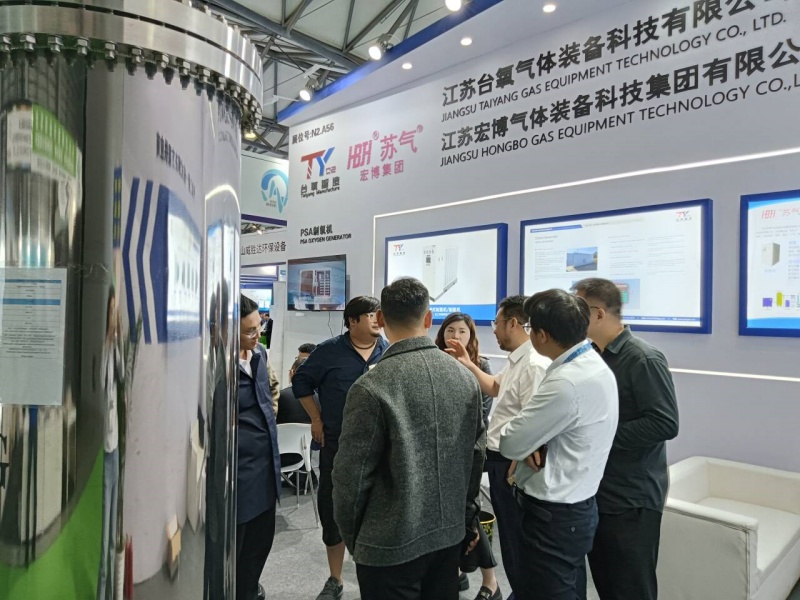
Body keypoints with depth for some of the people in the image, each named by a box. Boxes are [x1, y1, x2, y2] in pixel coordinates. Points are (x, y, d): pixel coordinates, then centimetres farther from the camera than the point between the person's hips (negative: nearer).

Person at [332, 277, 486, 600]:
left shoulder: (371, 387, -21)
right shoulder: (465, 378, -4)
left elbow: (352, 474, -15)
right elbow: (475, 456, 3)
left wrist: (351, 536, 2)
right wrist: (468, 519, 16)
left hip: (391, 542, -5)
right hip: (450, 533, 5)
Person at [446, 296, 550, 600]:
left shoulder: (534, 365, -24)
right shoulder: (516, 360, 9)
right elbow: (495, 388, 28)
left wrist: (515, 470, -24)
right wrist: (469, 364, 18)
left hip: (512, 463, -10)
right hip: (498, 457, 10)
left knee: (516, 538, 7)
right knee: (508, 532, 23)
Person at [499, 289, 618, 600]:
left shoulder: (567, 383, -29)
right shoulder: (592, 364, 3)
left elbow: (510, 443, -22)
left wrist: (528, 445, -1)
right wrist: (533, 444, -9)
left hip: (554, 515, -9)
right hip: (573, 505, 10)